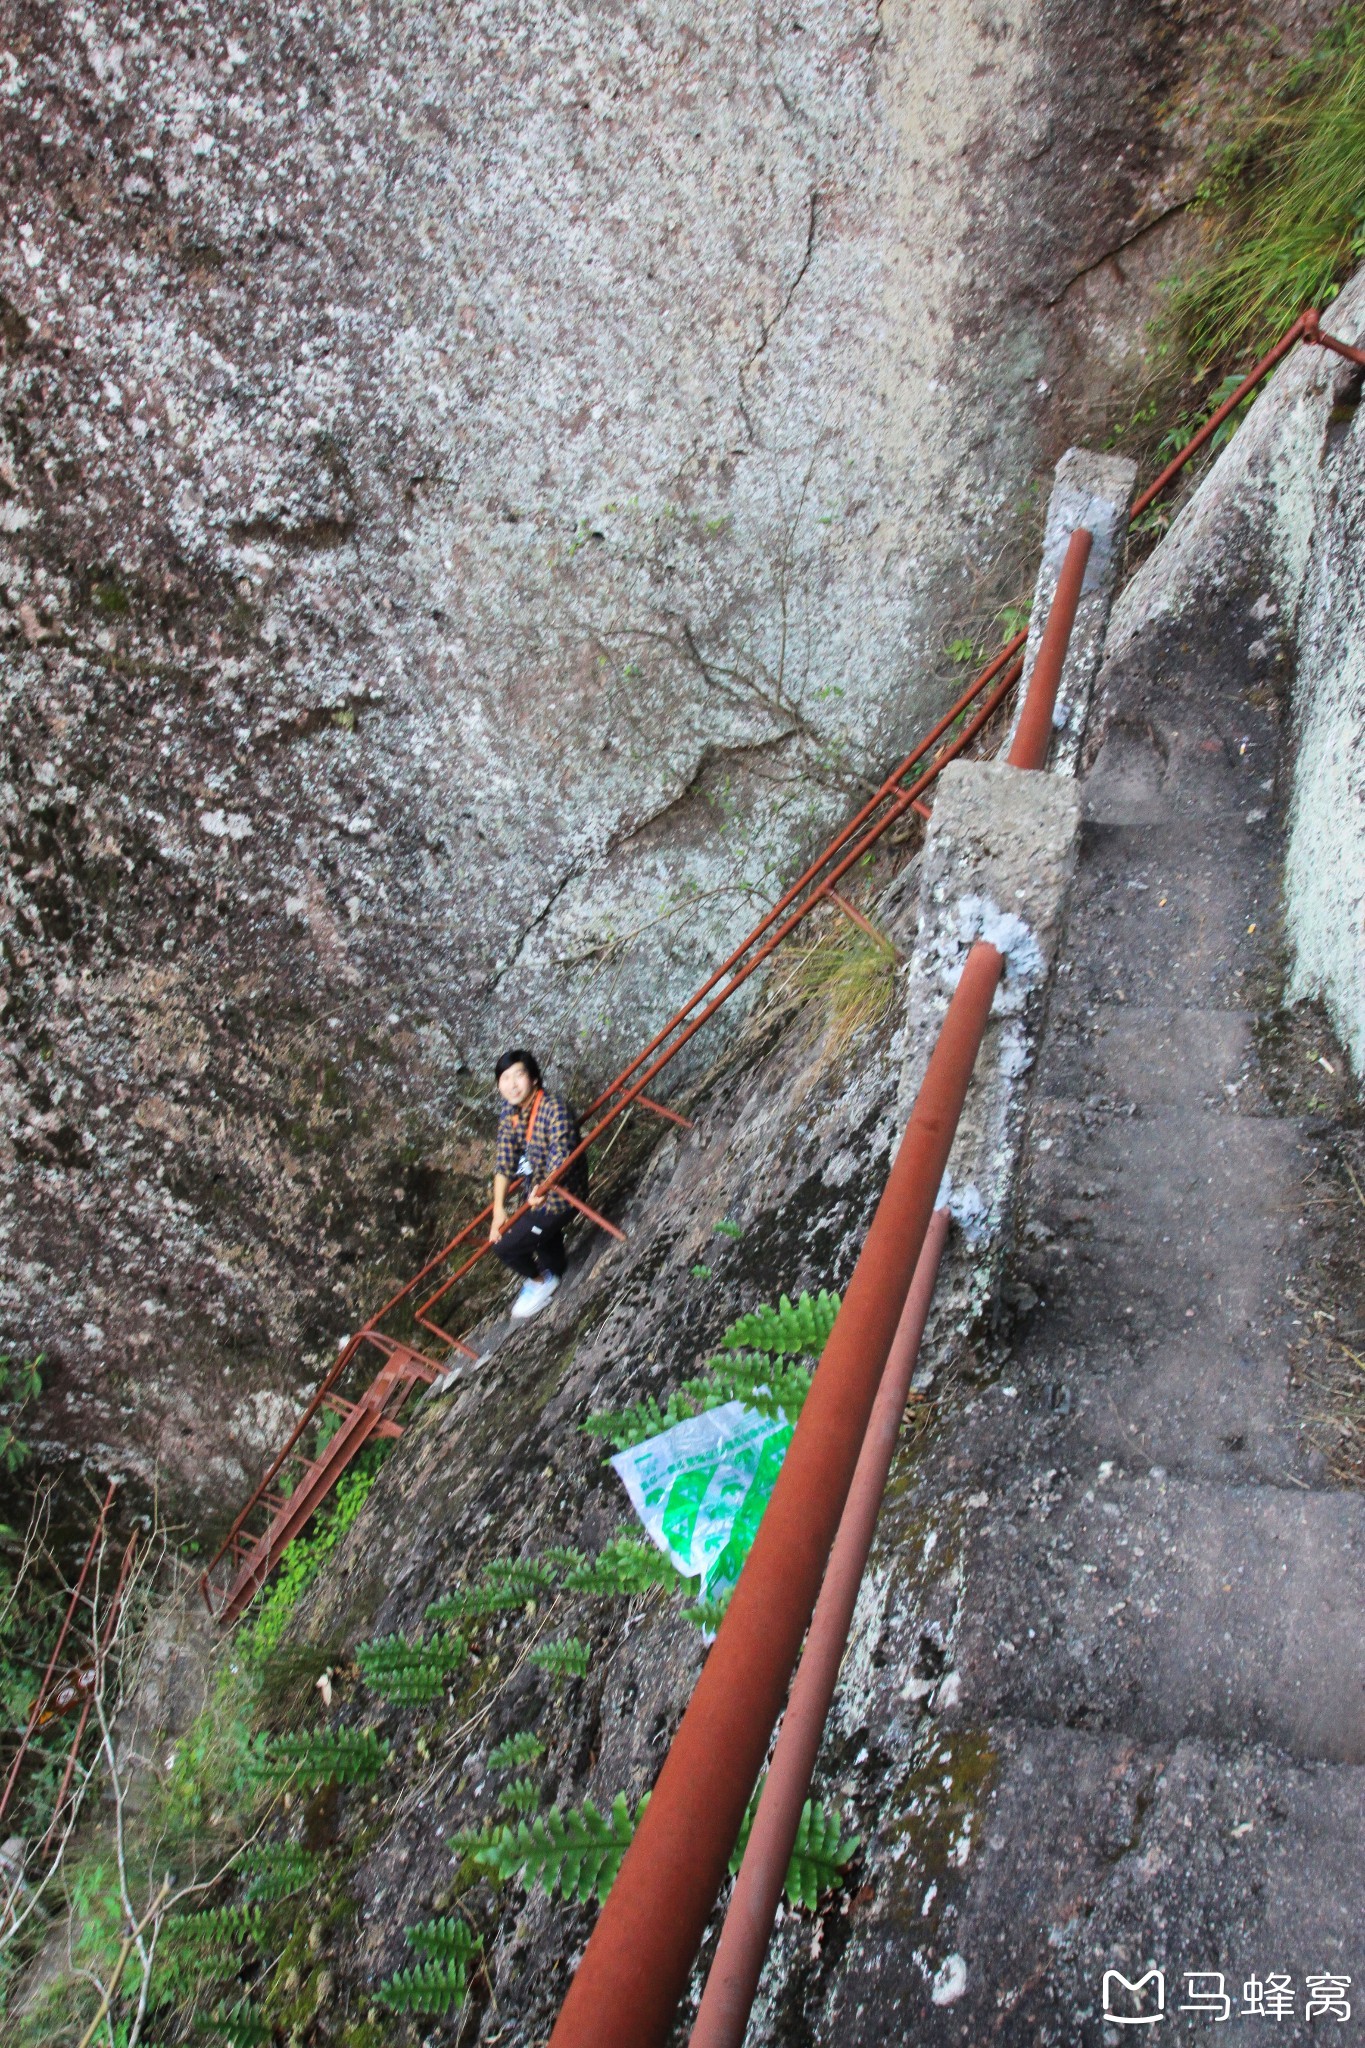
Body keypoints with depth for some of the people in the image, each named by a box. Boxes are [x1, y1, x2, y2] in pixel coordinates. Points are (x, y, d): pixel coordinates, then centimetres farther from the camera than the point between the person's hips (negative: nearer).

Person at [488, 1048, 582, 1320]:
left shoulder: (554, 1109, -28)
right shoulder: (509, 1111, -6)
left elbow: (560, 1157, -32)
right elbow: (504, 1162, -8)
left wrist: (544, 1188, -45)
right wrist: (498, 1209, -13)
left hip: (556, 1195, -7)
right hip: (532, 1195, 7)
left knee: (504, 1245, -8)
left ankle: (540, 1281, 18)